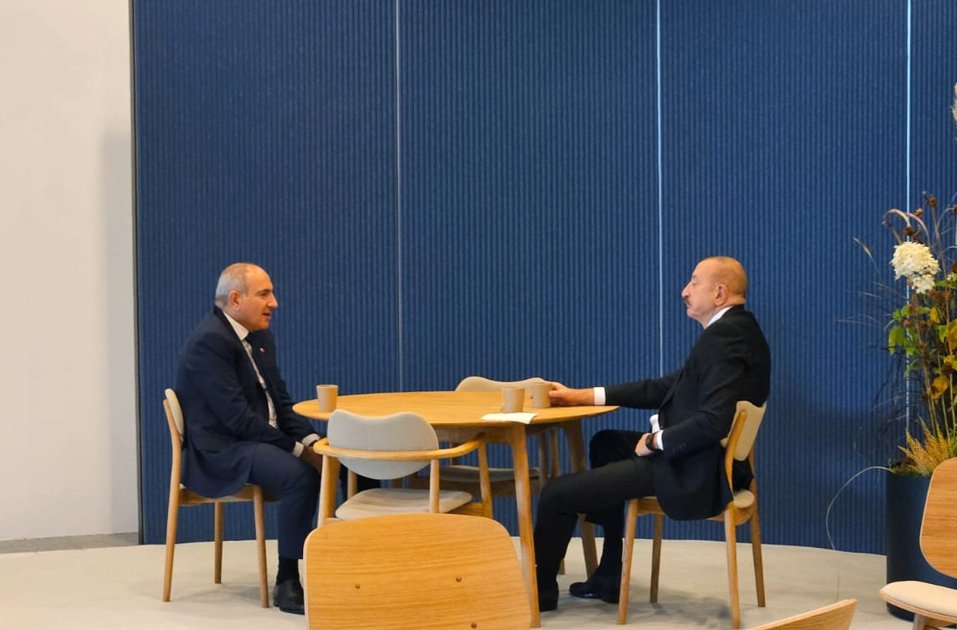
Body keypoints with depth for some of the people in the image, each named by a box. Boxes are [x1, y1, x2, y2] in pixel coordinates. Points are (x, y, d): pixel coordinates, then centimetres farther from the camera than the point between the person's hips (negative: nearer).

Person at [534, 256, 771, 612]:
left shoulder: (724, 337, -20)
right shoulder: (735, 329, 12)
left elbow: (712, 422, -31)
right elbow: (667, 387, 14)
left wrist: (654, 441, -15)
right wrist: (584, 396, 11)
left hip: (694, 473, -11)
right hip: (705, 458, 11)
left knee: (558, 494, -6)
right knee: (606, 444, 30)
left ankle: (540, 589, 21)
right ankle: (608, 579, 30)